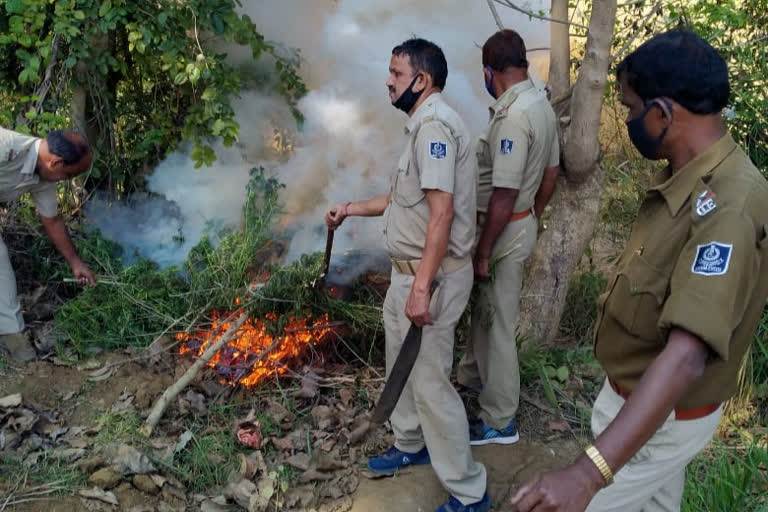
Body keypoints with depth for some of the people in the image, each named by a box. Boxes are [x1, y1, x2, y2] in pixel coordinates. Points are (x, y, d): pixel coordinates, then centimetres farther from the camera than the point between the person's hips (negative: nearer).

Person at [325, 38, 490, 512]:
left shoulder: (434, 124, -18)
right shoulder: (424, 124, 15)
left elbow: (442, 210, -27)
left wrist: (422, 287, -29)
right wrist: (352, 209, 26)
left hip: (431, 277, -10)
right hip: (409, 272, 11)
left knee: (430, 382, -2)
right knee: (403, 367, 23)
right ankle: (410, 446, 44)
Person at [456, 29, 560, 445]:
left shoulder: (513, 117, -25)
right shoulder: (541, 105, 5)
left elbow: (504, 195, -26)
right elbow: (550, 174, 13)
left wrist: (482, 252, -19)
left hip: (503, 232, -10)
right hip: (522, 223, 10)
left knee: (497, 323, 2)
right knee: (483, 309, 26)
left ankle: (499, 422, 16)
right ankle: (473, 373, 47)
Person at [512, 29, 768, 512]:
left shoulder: (726, 206, -33)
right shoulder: (687, 179, -1)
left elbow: (687, 357, -43)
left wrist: (589, 470, -49)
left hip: (662, 416, -9)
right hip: (639, 396, 9)